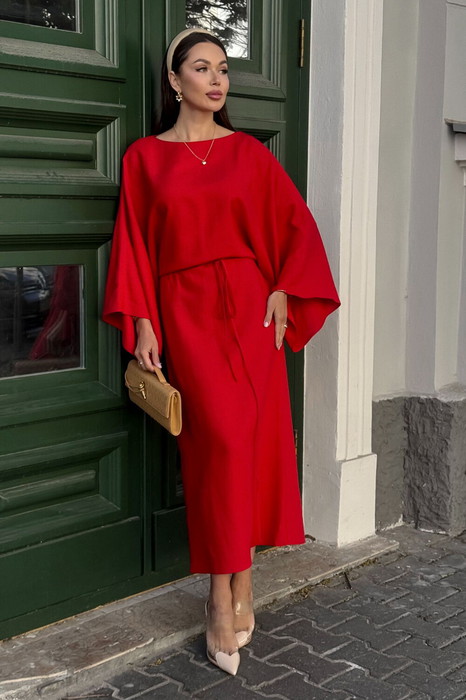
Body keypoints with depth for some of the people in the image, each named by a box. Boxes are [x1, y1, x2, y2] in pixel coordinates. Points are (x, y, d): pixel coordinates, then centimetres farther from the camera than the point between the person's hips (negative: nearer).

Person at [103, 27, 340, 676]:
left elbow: (296, 226, 12)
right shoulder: (144, 157, 8)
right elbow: (134, 246, 4)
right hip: (184, 311, -1)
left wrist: (282, 290, 1)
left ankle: (226, 591, 8)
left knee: (250, 435, -6)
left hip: (249, 306, 2)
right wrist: (142, 324, -4)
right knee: (222, 436, -14)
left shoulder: (250, 152, 11)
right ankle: (233, 591, -2)